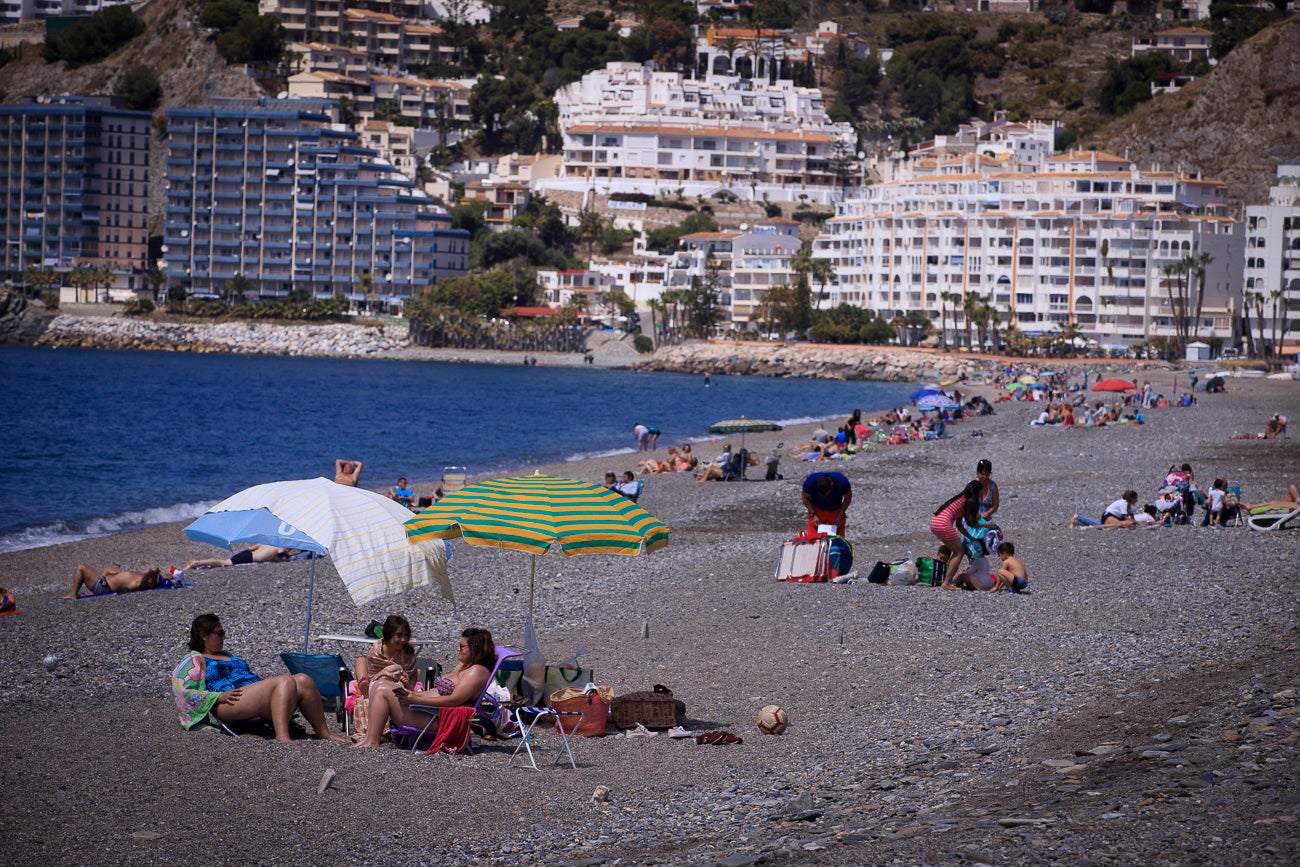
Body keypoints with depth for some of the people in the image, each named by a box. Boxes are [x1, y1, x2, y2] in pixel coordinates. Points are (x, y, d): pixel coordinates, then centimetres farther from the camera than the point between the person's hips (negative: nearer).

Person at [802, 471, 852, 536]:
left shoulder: (842, 482, -31)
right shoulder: (810, 481, -30)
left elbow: (848, 498, -10)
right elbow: (806, 498, -10)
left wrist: (840, 516, -14)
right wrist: (813, 515, -18)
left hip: (836, 511, 0)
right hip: (816, 510, 0)